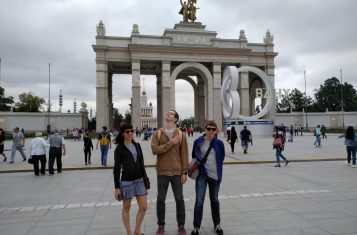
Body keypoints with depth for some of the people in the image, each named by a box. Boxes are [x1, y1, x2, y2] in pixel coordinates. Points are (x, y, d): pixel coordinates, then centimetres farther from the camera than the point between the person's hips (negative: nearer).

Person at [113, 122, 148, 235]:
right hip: (126, 182, -5)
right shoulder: (119, 149, -7)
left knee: (144, 207, 4)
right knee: (126, 208, 10)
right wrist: (117, 187, -9)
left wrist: (145, 178, 11)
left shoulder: (137, 146, 7)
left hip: (139, 180, 5)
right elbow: (117, 169, -7)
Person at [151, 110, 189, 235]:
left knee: (179, 199, 9)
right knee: (160, 199, 9)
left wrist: (184, 172, -4)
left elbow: (184, 154, -1)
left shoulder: (180, 134, 0)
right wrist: (170, 143, -17)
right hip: (162, 172, 1)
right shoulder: (158, 133, 2)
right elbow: (154, 149, -13)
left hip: (177, 172, 0)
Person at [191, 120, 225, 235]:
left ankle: (217, 224, 33)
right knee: (199, 201, -5)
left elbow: (221, 159, 8)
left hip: (215, 176, 1)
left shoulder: (219, 143, -2)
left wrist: (219, 172, 9)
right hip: (202, 175, -1)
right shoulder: (198, 141, -3)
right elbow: (194, 156, 10)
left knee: (214, 200, 16)